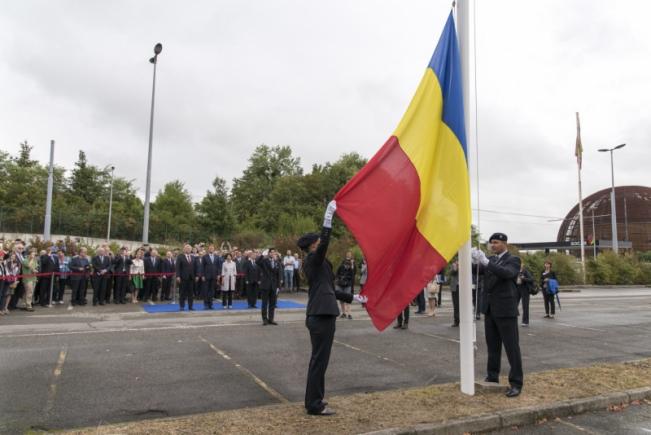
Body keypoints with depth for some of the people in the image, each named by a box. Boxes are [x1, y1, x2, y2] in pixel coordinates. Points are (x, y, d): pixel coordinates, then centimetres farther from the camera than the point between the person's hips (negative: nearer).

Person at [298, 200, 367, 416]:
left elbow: (329, 290, 22)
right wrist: (328, 217, -32)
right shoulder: (312, 261, -10)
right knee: (319, 360, -3)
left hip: (319, 315, 10)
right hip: (321, 316, -10)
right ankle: (315, 405, 6)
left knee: (318, 359, 17)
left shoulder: (315, 264, 17)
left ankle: (314, 400, 27)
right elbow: (324, 244, -30)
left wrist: (353, 297, 26)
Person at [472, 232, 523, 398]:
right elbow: (478, 271, 0)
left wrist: (485, 261, -35)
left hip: (505, 310, -6)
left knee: (511, 347, -1)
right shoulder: (490, 260, 13)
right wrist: (475, 261, -21)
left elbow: (506, 273, -26)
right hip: (489, 309, 6)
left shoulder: (513, 260, -6)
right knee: (492, 346, 14)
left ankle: (516, 383, 6)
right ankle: (492, 377, 25)